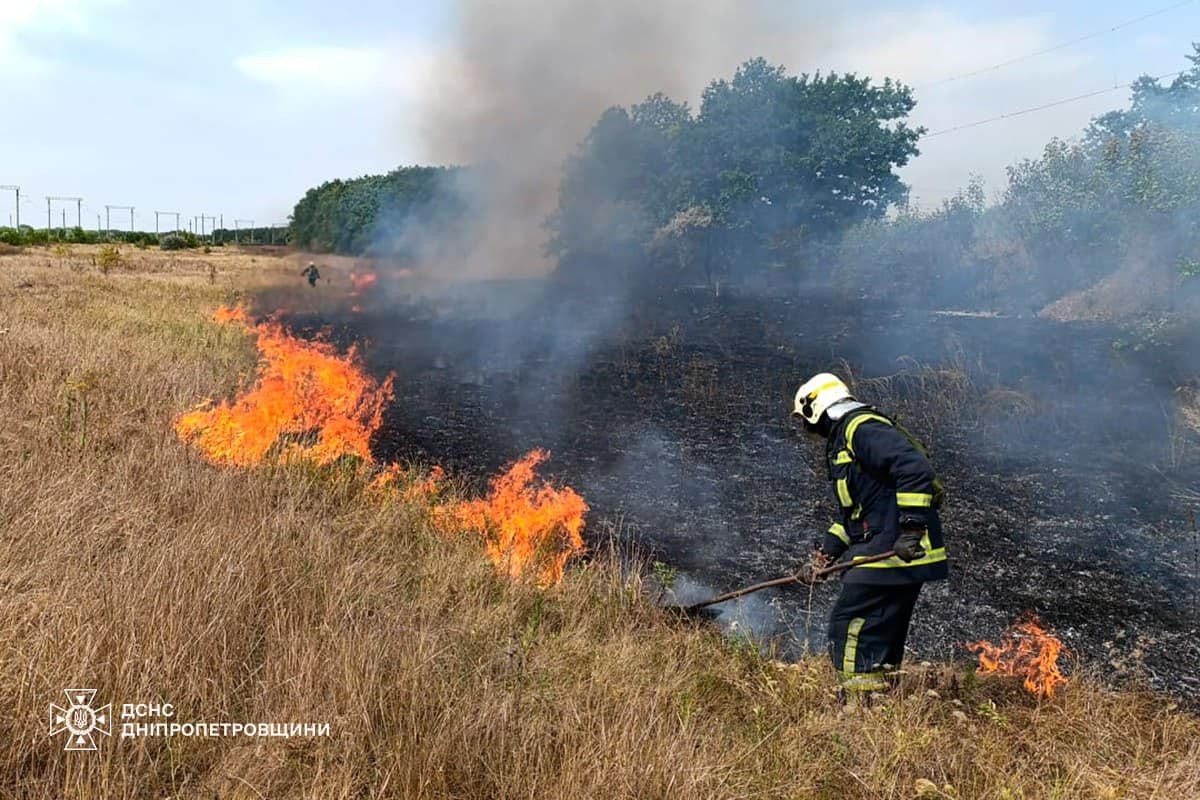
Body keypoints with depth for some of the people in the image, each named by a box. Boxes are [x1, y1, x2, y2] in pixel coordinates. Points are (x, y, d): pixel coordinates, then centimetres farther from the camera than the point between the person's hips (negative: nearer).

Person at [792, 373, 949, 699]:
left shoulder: (861, 428, -10)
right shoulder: (843, 441, 24)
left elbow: (915, 467, -23)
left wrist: (912, 526, -27)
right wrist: (831, 546, 15)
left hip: (896, 552, -11)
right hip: (882, 553, 11)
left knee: (848, 626, -10)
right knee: (881, 636, 15)